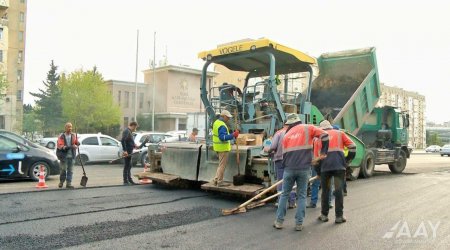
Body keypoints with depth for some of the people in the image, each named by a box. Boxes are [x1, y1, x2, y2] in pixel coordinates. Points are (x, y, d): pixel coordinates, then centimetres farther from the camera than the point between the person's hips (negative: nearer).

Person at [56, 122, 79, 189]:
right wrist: (65, 147, -24)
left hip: (71, 155, 3)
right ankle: (61, 182, 22)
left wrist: (75, 146, -10)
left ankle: (68, 183, 6)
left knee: (70, 170, 2)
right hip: (63, 155, -3)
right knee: (63, 169, 2)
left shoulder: (74, 136, 8)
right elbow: (59, 145, -9)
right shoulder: (61, 136, -3)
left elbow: (77, 143, 13)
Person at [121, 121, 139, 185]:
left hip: (129, 152, 11)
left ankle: (129, 180, 25)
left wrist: (134, 145, 17)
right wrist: (125, 150, -30)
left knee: (129, 167, 16)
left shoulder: (129, 132, 17)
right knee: (126, 167, -5)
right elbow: (123, 141, -26)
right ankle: (125, 181, 0)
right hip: (127, 152, -11)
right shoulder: (126, 131, -15)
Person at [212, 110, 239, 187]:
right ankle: (220, 182, 7)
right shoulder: (222, 125, -21)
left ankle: (216, 179, 22)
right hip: (223, 148, -10)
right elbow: (223, 137, -29)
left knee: (221, 164, 20)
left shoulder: (216, 122, 11)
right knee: (222, 165, 0)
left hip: (218, 146, 10)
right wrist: (233, 135, -33)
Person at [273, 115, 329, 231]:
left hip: (289, 169, 2)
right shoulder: (307, 128, 7)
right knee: (302, 196, 9)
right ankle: (299, 223, 7)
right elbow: (324, 136, 0)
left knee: (284, 194, 13)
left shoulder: (287, 134, 15)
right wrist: (323, 153, 8)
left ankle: (279, 221, 14)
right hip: (304, 168, -2)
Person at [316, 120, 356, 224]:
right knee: (338, 190, 5)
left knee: (325, 191, 13)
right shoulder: (340, 133, 17)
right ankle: (339, 216, 7)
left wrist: (318, 172, 21)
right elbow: (352, 147, 9)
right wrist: (348, 160, 19)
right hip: (339, 165, -1)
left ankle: (324, 215, 19)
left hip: (325, 166, 1)